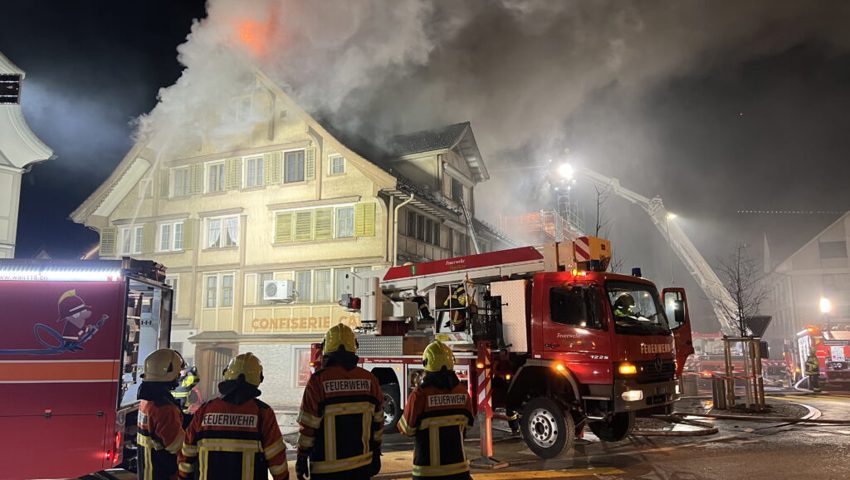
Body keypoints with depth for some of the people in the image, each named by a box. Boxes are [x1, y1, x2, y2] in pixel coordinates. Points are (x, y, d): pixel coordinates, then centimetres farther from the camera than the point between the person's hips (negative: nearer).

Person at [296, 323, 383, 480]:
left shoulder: (318, 380, -13)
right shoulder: (369, 380, -1)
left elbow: (308, 426, -10)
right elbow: (377, 423, 6)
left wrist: (302, 458, 1)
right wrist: (376, 454, 16)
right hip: (361, 466, 4)